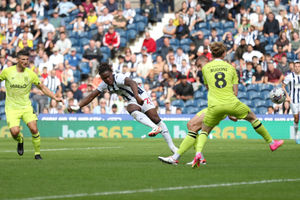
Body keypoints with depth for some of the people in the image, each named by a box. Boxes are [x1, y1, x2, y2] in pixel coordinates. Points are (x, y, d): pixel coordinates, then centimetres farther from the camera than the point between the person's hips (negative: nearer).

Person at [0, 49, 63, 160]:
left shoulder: (30, 73, -2)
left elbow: (42, 87, 8)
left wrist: (55, 97, 2)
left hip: (26, 107, 1)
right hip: (12, 108, -1)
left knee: (34, 129, -15)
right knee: (15, 132, -18)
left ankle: (37, 153, 4)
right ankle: (20, 140, 19)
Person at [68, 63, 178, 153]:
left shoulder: (118, 78, -25)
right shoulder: (105, 85, -1)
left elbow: (132, 83, -44)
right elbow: (91, 96, 5)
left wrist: (137, 97, -60)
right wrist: (77, 107, -6)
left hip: (141, 97, -5)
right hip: (132, 102, 5)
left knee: (155, 119, -13)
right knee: (133, 111, -29)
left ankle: (171, 145, -10)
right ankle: (155, 127, -42)